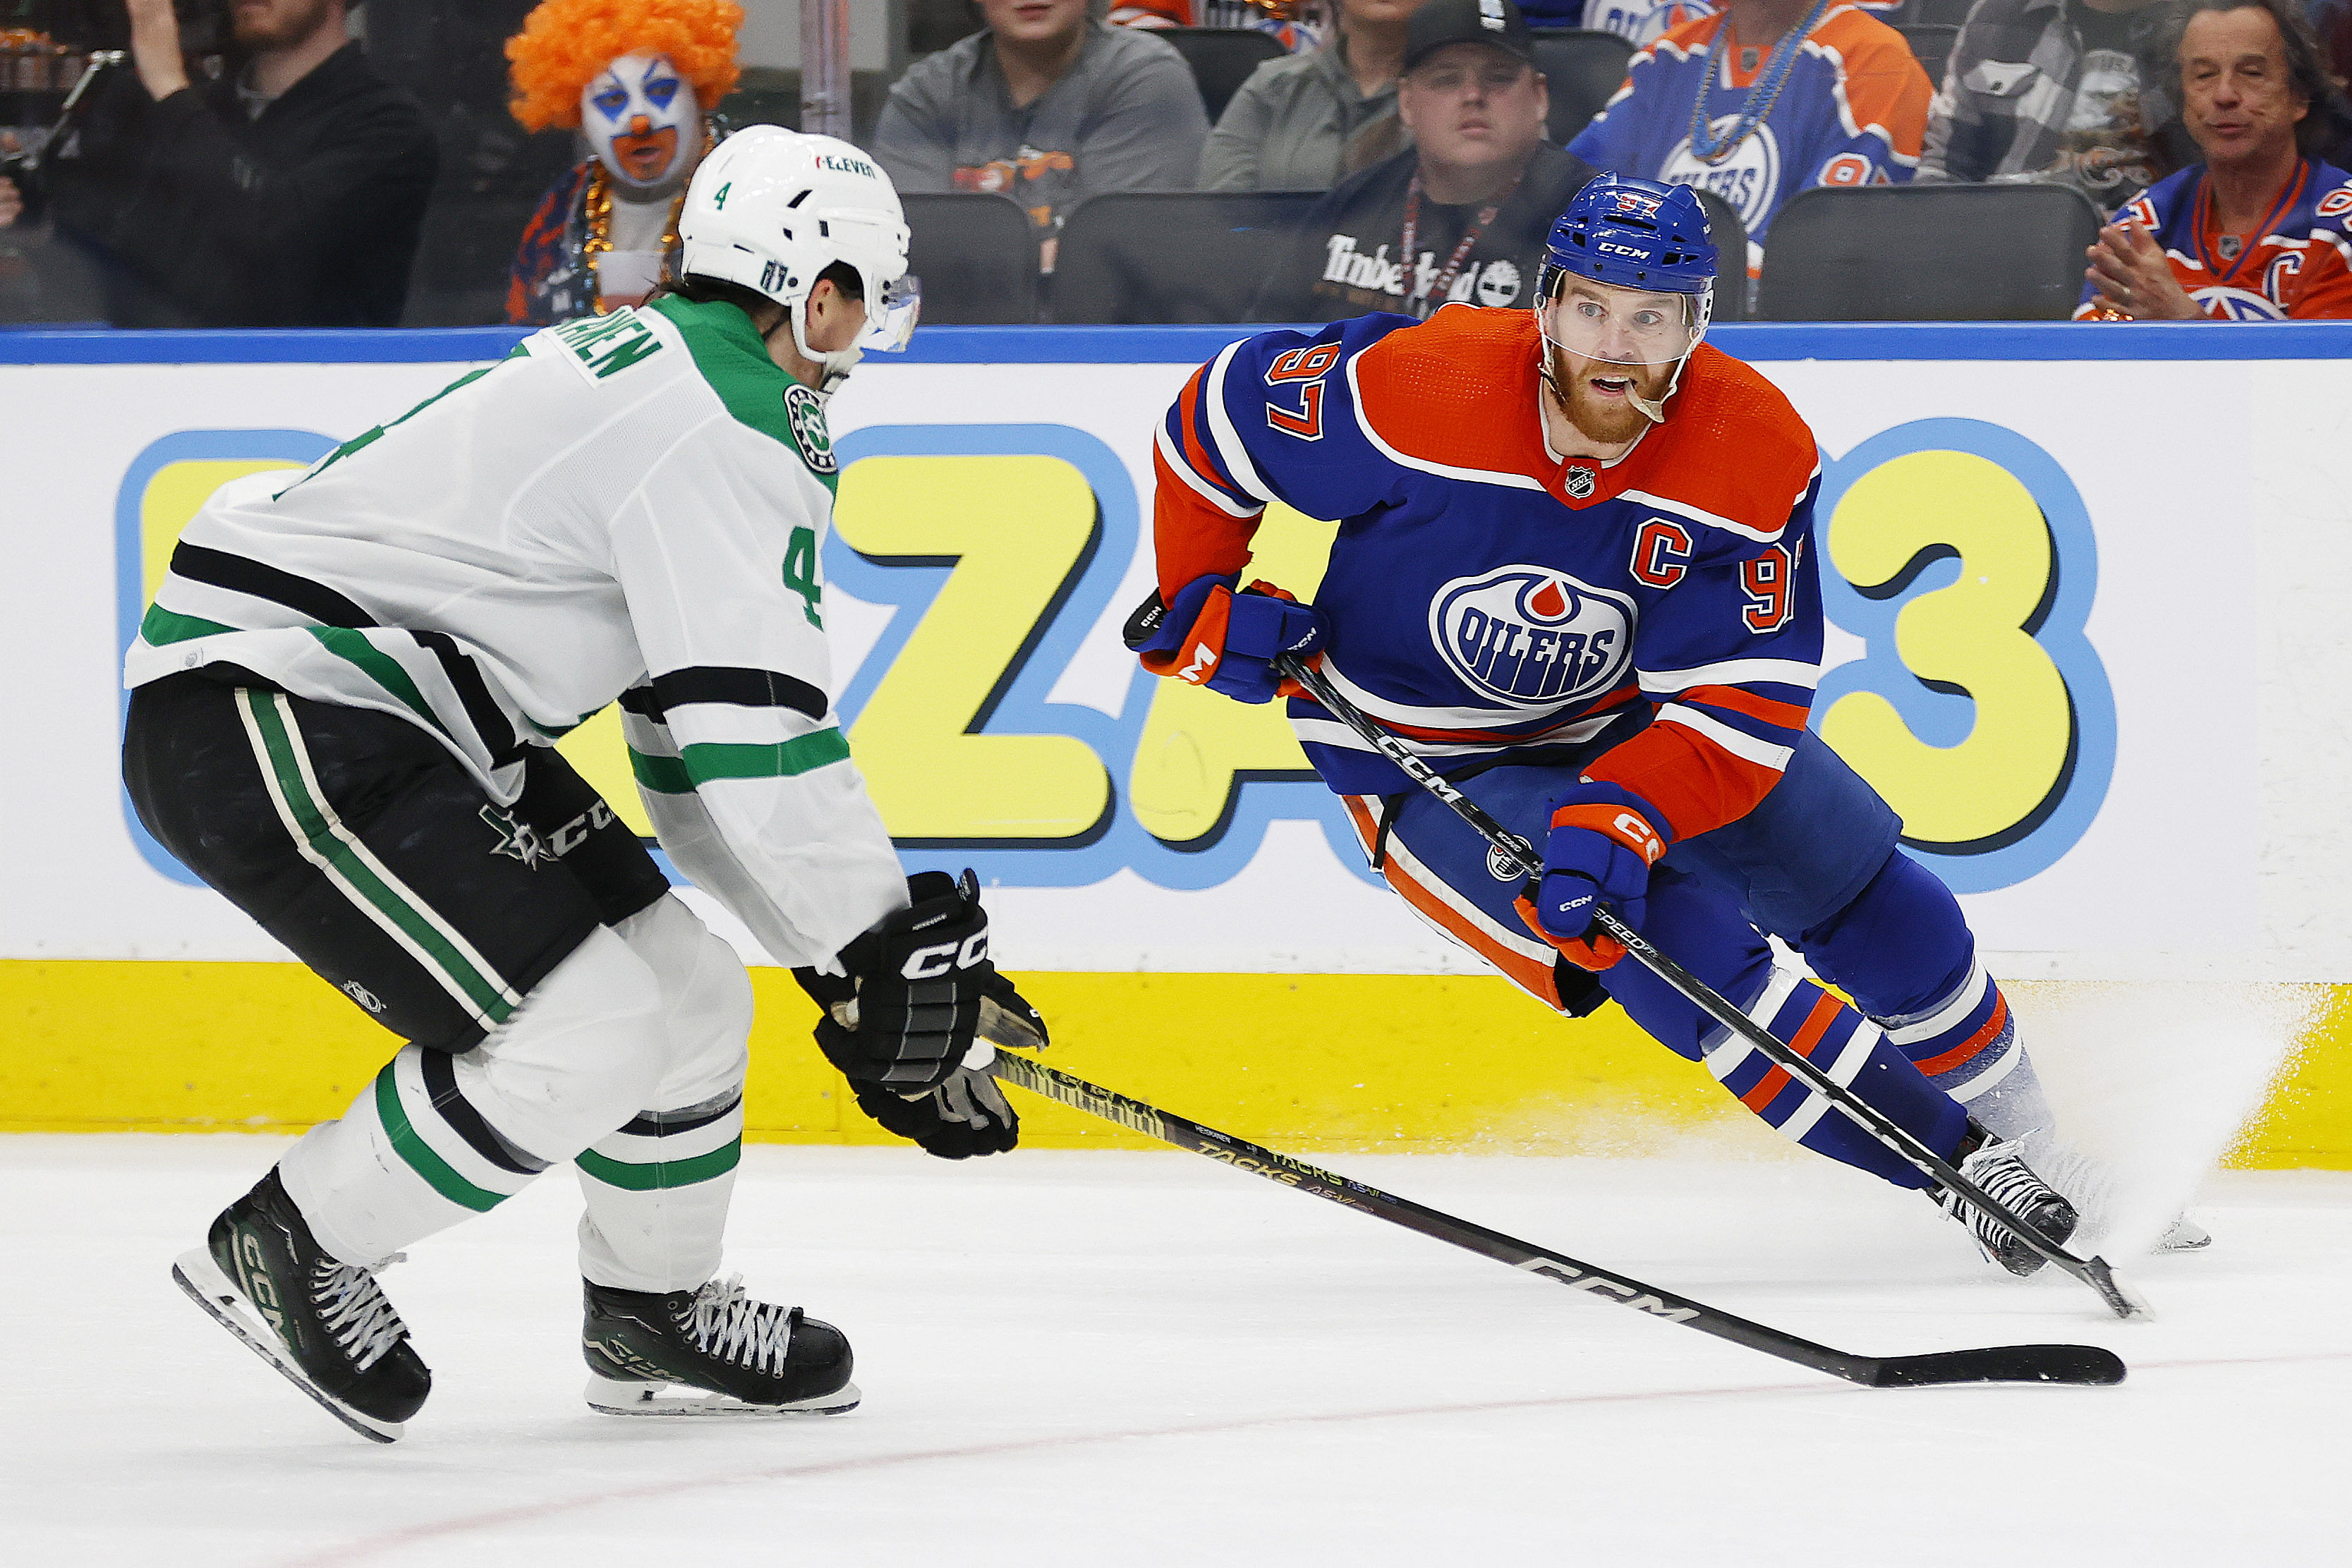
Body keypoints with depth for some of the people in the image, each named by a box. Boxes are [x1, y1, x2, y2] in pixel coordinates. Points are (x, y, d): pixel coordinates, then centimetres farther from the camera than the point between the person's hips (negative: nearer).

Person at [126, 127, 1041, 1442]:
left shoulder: (666, 369, 17)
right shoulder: (726, 421, -16)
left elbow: (699, 742, 20)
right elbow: (753, 730, -22)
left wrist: (870, 948, 18)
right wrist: (883, 949, -13)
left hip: (396, 717, 11)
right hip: (261, 713, -11)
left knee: (687, 1000, 11)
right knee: (587, 1033, -16)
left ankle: (655, 1313, 30)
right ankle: (292, 1247, 1)